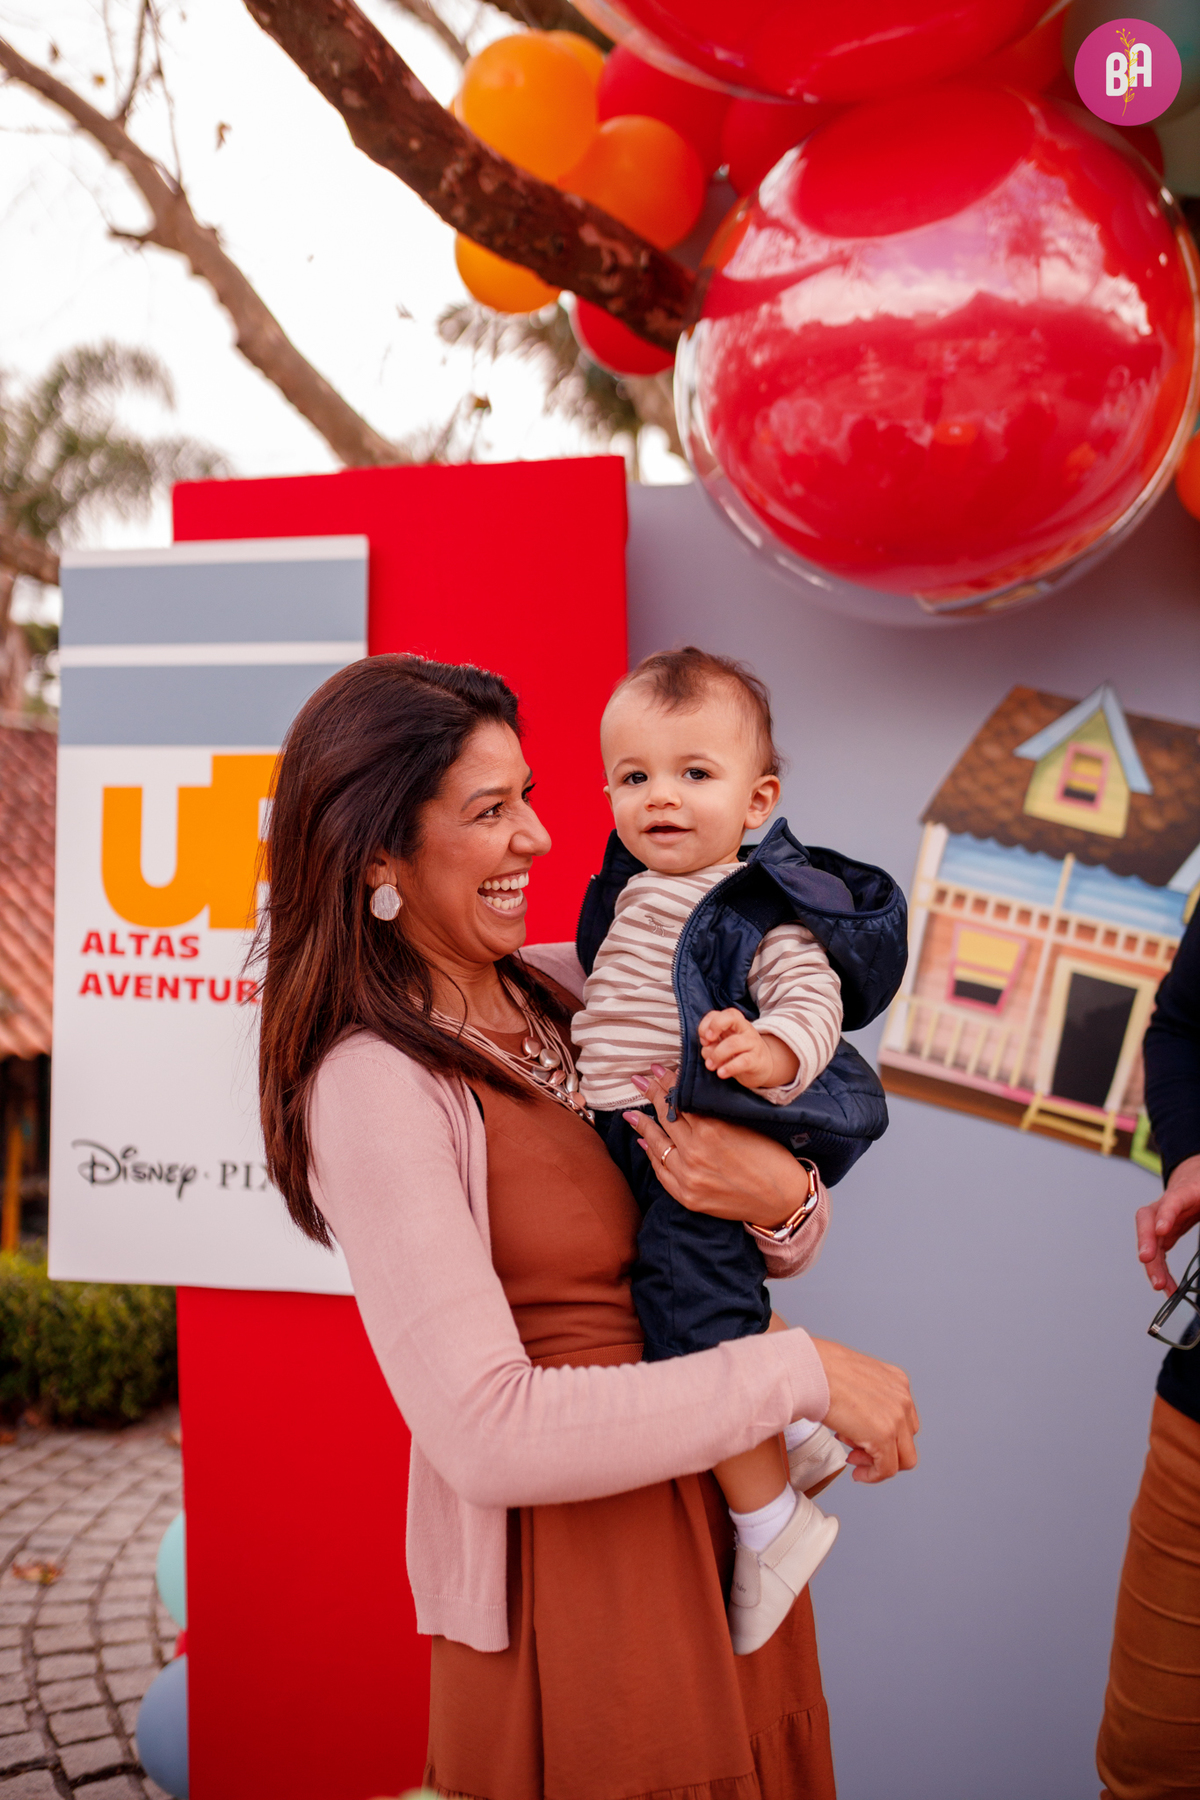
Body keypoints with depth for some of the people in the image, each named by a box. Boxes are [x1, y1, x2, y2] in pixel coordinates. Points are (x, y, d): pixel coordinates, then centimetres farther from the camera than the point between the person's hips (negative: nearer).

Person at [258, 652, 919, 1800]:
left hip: (719, 1513, 7)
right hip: (573, 1569, -7)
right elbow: (487, 1434, -26)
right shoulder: (374, 1087, -20)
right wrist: (798, 1372, -22)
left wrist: (784, 1198, -18)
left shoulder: (564, 989, 1)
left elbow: (786, 1256, 6)